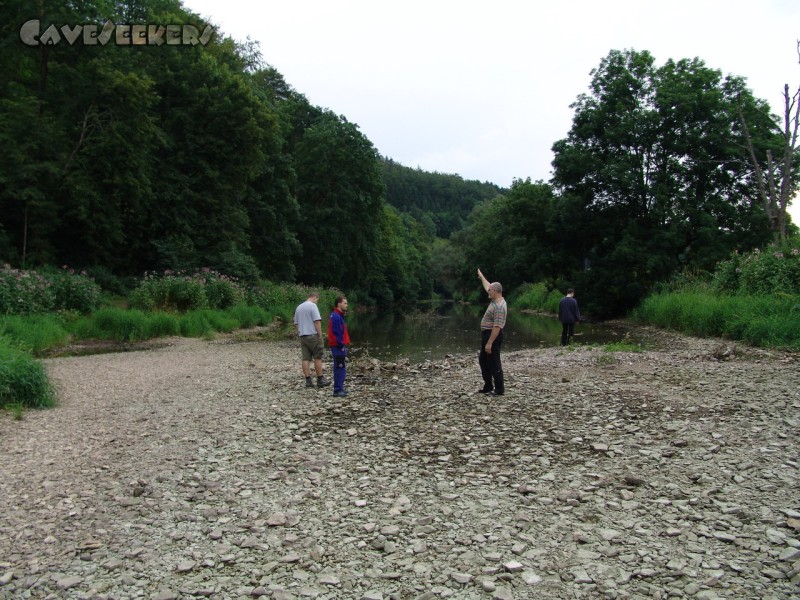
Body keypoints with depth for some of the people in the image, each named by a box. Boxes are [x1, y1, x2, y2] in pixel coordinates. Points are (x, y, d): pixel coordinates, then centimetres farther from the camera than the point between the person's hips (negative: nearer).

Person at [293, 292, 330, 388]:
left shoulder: (299, 307, 14)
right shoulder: (313, 306, -9)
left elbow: (296, 323, 19)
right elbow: (317, 321, -16)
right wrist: (320, 335, -11)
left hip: (303, 336, 7)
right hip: (313, 335, -7)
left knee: (306, 359, 5)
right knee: (318, 358, 2)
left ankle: (308, 380, 5)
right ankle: (320, 380, 6)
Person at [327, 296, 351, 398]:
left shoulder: (338, 316, 15)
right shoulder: (336, 317, -18)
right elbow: (336, 333, -21)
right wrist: (341, 346, -17)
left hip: (339, 346, 11)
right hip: (338, 347, -11)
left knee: (340, 368, 15)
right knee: (341, 368, -7)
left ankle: (339, 388, 23)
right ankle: (338, 390, -4)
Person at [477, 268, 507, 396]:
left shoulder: (499, 306, -24)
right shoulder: (495, 300, 6)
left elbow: (497, 327, -28)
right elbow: (488, 287, 28)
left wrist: (489, 343, -28)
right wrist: (481, 276, 37)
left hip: (493, 336, -11)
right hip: (487, 334, 11)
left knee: (494, 363, -4)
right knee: (483, 360, 17)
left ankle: (499, 389, 5)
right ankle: (488, 386, 25)